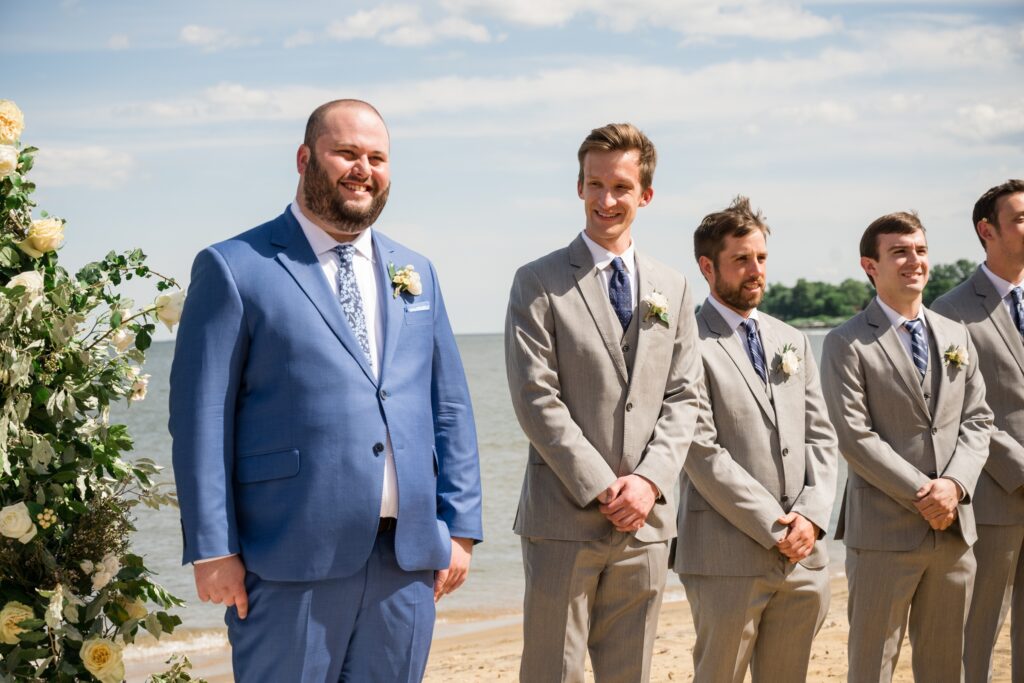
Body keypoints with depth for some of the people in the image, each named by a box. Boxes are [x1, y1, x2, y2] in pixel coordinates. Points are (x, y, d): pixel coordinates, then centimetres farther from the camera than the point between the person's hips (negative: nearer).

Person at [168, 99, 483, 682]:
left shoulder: (416, 274, 15)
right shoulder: (235, 269, -1)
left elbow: (450, 408, 16)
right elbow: (201, 415, -5)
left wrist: (460, 529, 8)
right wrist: (213, 549, -10)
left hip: (409, 556, 5)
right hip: (291, 561, -5)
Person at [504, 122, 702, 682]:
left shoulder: (671, 288, 13)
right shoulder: (539, 284, -2)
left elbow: (682, 396, 9)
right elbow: (535, 398, -9)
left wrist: (650, 480, -6)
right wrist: (602, 489, -13)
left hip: (645, 520, 4)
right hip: (564, 520, -4)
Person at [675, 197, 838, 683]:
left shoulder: (792, 342, 16)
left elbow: (820, 438, 12)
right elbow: (702, 452, -13)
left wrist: (811, 516, -4)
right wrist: (774, 527, -13)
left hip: (804, 555, 6)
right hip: (727, 559, -6)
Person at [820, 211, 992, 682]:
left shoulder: (957, 336, 13)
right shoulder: (847, 344, -5)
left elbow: (976, 421, 9)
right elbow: (855, 436, -12)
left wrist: (954, 484, -9)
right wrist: (923, 494, -15)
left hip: (955, 528, 5)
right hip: (885, 532, -5)